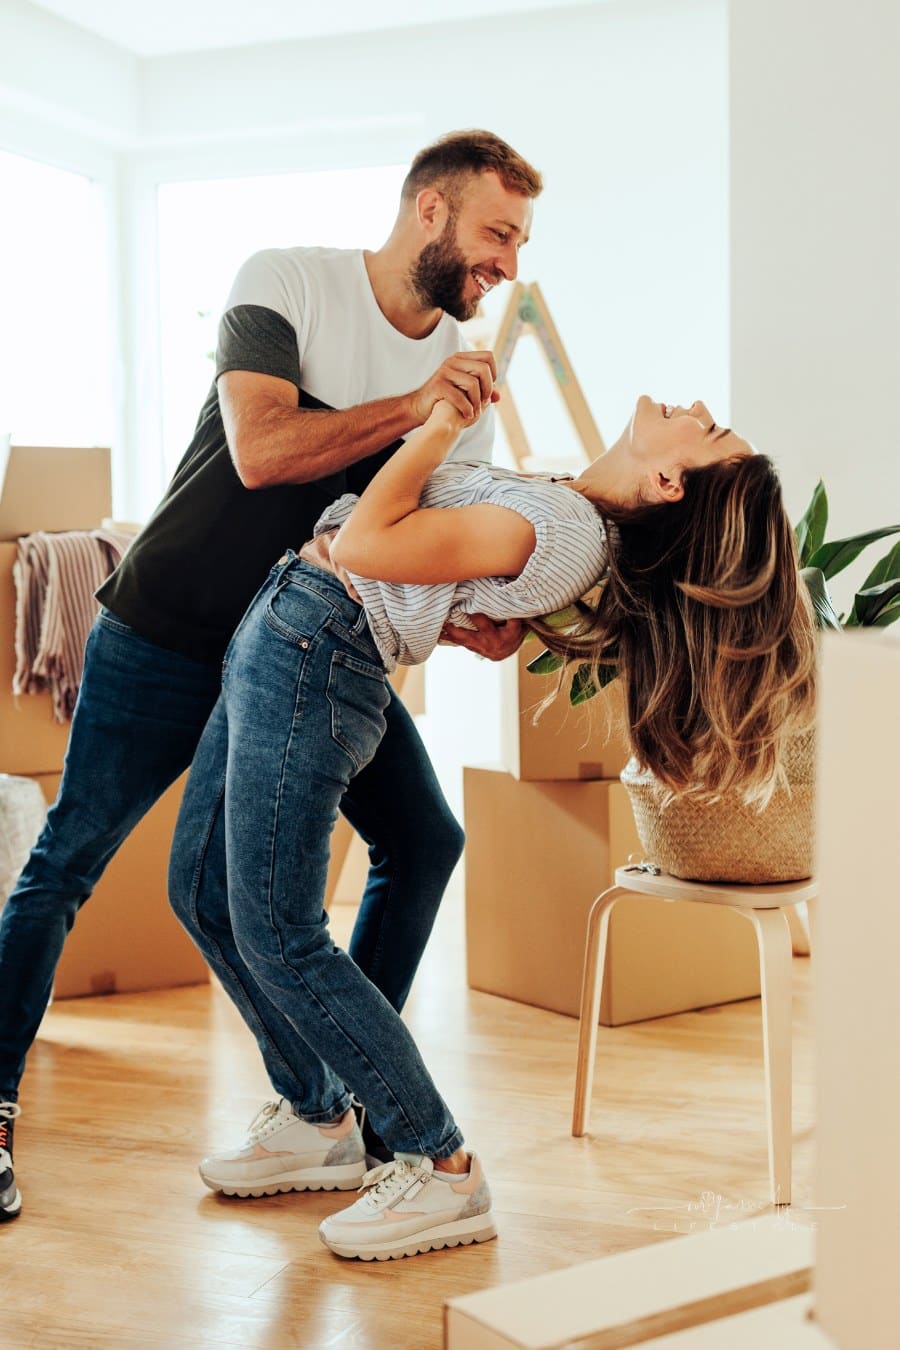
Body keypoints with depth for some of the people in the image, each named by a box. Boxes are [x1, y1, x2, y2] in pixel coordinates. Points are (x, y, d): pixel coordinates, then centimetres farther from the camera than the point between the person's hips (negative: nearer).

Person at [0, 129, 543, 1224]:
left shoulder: (468, 374, 1)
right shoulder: (287, 281, -12)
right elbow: (259, 451, -26)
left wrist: (474, 623, -20)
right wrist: (409, 406, -27)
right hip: (173, 629, -5)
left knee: (422, 840, -3)